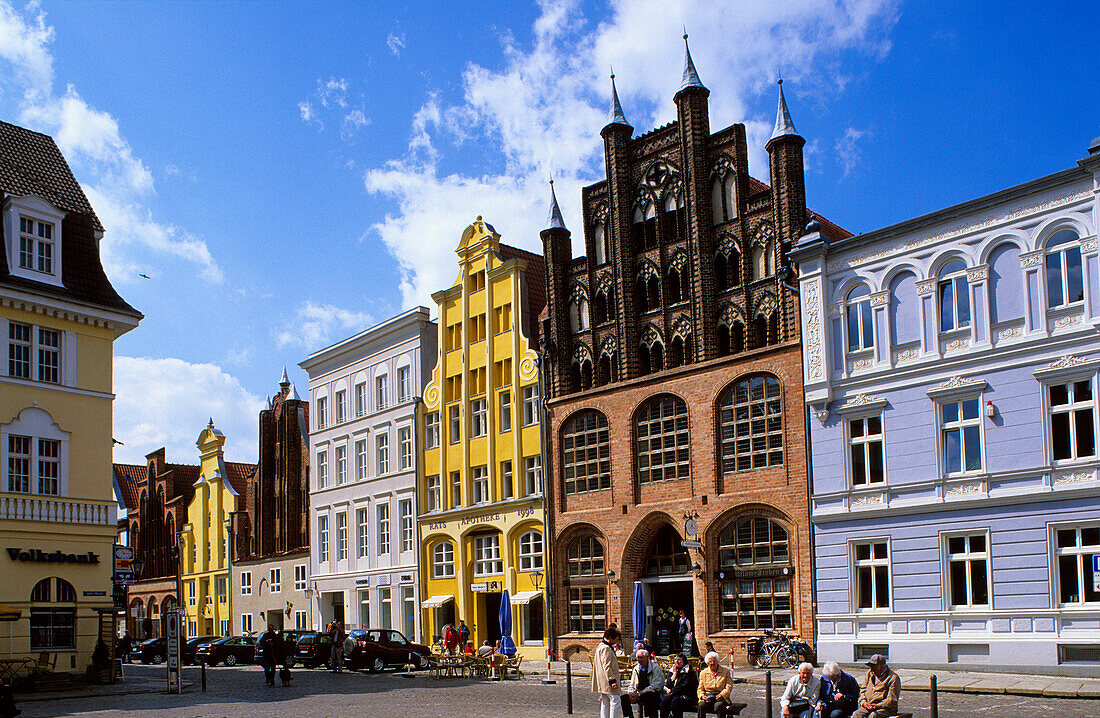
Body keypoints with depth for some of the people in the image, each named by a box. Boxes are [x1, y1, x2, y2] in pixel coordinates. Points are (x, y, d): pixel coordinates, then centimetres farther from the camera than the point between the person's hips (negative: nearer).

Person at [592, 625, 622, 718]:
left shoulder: (600, 646, 17)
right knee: (616, 700, -10)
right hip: (608, 682, -11)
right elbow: (607, 667, -20)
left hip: (603, 683, 11)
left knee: (605, 703, 11)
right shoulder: (606, 648, -16)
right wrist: (612, 680, -21)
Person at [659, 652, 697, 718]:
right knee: (665, 699, -26)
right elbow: (668, 685, 7)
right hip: (673, 695, 4)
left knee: (675, 701, -34)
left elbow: (685, 686, -9)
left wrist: (672, 690, -7)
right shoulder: (672, 671, 17)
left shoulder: (688, 672, 1)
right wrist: (675, 673, 2)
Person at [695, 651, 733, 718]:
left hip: (721, 698, -2)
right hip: (707, 697, 2)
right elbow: (700, 689, 15)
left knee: (718, 706, -36)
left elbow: (729, 687, 1)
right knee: (701, 706, -31)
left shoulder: (726, 671, 8)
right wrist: (702, 696, -9)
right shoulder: (703, 673, 14)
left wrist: (721, 695, -18)